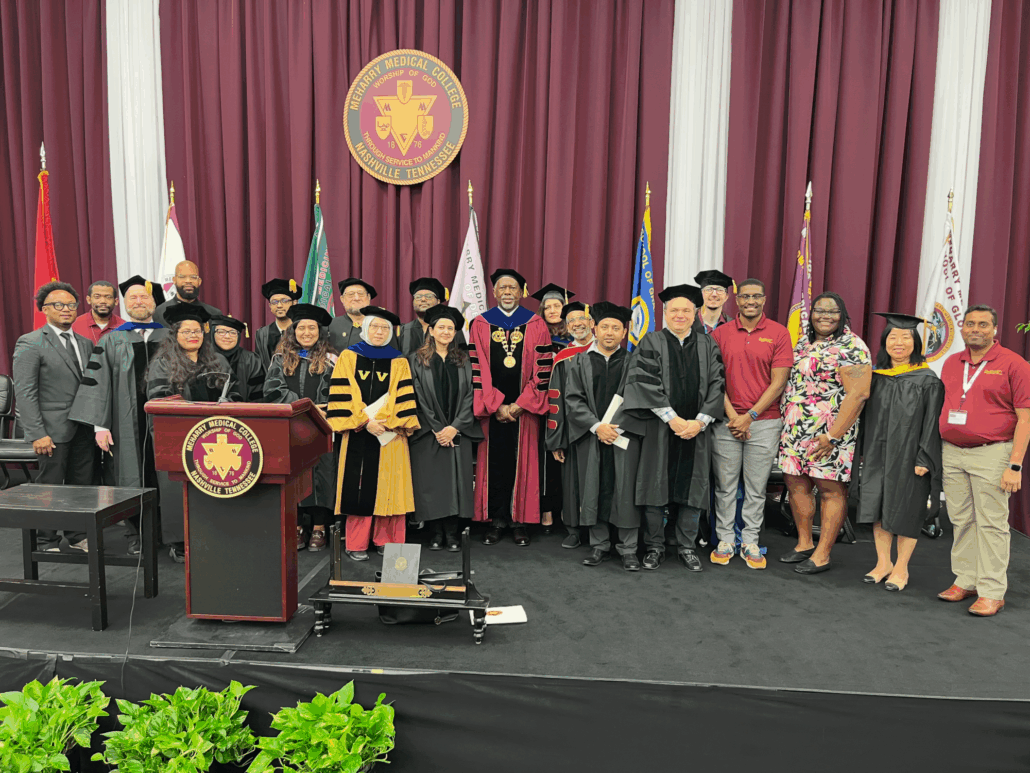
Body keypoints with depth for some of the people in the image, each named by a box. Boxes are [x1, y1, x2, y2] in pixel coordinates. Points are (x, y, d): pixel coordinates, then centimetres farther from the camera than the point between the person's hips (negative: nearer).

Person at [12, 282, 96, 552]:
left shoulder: (86, 344, 14)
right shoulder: (30, 344, -4)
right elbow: (25, 393, -9)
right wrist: (37, 434, -15)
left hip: (84, 429, 5)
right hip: (54, 430, -5)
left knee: (82, 486, 10)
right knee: (50, 488, 4)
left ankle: (76, 538, 21)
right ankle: (48, 543, 17)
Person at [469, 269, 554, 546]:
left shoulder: (535, 325, 3)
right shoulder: (480, 325, 4)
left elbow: (543, 370, -1)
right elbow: (477, 369, -1)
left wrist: (520, 404, -9)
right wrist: (497, 406, -8)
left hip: (525, 408, 0)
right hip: (491, 408, 0)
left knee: (523, 461, 3)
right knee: (494, 462, 3)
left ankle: (520, 520, 14)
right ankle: (497, 519, 14)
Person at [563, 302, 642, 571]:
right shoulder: (579, 362, 9)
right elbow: (573, 399, 1)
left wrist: (618, 426, -11)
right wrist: (597, 426, -10)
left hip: (624, 435, -1)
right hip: (590, 436, 1)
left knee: (625, 490, -2)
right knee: (594, 490, 5)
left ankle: (628, 549, 8)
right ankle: (599, 546, 16)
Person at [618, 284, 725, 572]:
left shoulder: (707, 345, 9)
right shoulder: (651, 343, 2)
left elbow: (716, 385, 2)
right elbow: (646, 383, -9)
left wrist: (699, 421, -10)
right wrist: (672, 419, -15)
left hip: (695, 429, 2)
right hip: (659, 428, -2)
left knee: (691, 487, 6)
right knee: (656, 484, 2)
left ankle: (686, 547, 19)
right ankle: (654, 547, 15)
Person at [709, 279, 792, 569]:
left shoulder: (779, 333, 1)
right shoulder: (720, 333, 5)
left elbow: (778, 382, -4)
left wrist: (750, 416, -10)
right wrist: (731, 415, -8)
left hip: (763, 422, -1)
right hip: (726, 422, 1)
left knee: (756, 487, 6)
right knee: (725, 485, 5)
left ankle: (750, 542, 18)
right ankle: (725, 540, 17)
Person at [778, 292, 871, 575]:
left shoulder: (851, 347, -10)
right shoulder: (803, 342, 13)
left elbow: (858, 394, -17)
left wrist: (833, 436, -21)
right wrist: (785, 420, 13)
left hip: (830, 432, -7)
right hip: (794, 429, 7)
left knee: (830, 490, 2)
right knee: (796, 484, 11)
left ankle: (822, 554, 11)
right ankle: (804, 543, 27)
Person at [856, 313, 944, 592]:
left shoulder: (927, 380, -5)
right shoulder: (876, 376, 7)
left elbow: (931, 423, -9)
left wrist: (923, 460, -14)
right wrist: (863, 451, 9)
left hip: (909, 457, -4)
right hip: (877, 455, 4)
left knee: (905, 511, 4)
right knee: (878, 507, 8)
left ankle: (901, 568, 18)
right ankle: (883, 563, 22)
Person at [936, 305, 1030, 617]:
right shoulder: (951, 363, 11)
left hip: (991, 454, -5)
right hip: (951, 452, 5)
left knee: (991, 524, -1)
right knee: (961, 521, 11)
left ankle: (992, 592, 8)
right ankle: (966, 581, 22)